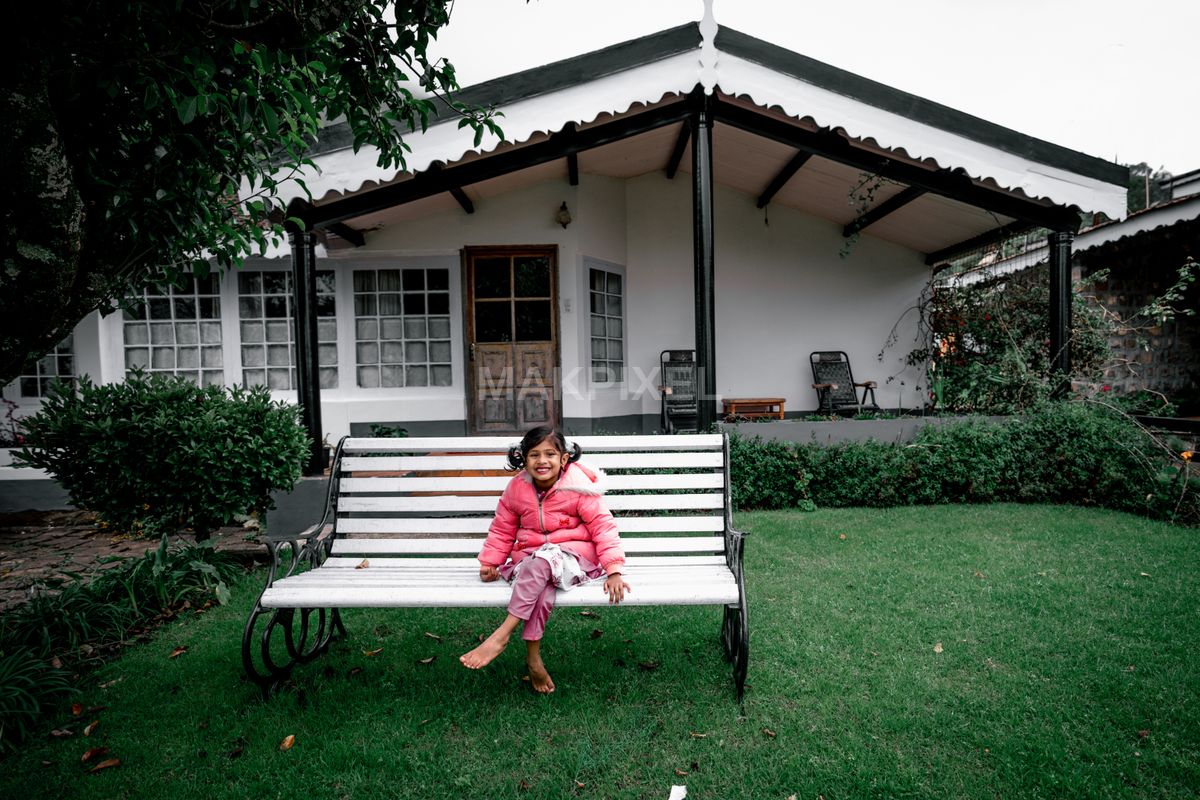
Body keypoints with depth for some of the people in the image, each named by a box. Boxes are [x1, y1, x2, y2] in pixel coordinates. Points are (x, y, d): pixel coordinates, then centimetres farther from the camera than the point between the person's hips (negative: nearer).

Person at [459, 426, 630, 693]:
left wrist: (614, 570, -19)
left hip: (573, 555, -3)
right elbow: (503, 529, 12)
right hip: (530, 557, 3)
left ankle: (502, 635, -30)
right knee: (543, 586, -33)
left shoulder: (578, 487, -10)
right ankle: (533, 658, -19)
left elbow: (603, 526, -10)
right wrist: (490, 563, 2)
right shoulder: (517, 488, 1)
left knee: (542, 559, -36)